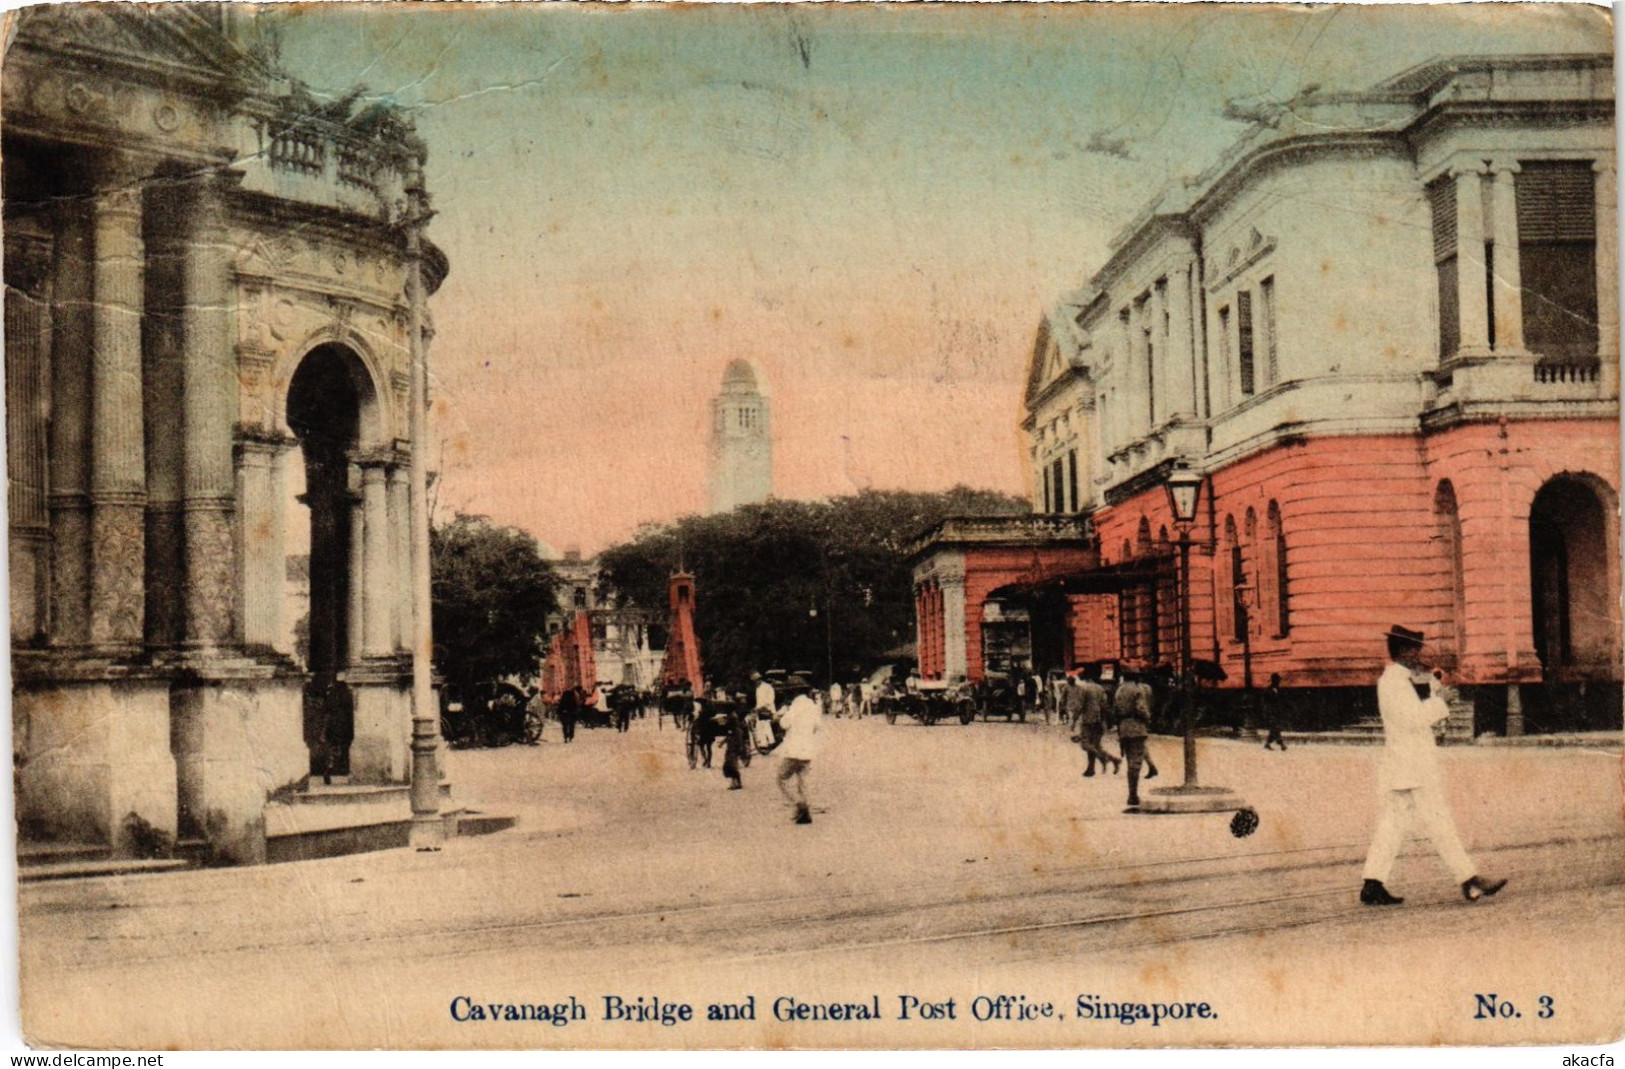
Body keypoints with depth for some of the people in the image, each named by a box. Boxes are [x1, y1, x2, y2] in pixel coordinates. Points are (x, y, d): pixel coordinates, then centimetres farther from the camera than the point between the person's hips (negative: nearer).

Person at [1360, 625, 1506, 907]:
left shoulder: (1395, 681, 18)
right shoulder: (1394, 682, -14)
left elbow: (1417, 716, 23)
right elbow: (1414, 718, -21)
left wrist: (1435, 693, 13)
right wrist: (1439, 699, -12)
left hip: (1399, 769, 10)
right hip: (1413, 768, -10)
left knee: (1391, 825, 6)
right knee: (1439, 825, -5)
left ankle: (1373, 885, 3)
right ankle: (1469, 883, -1)